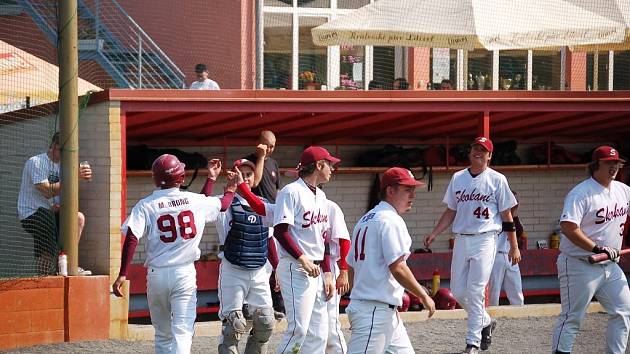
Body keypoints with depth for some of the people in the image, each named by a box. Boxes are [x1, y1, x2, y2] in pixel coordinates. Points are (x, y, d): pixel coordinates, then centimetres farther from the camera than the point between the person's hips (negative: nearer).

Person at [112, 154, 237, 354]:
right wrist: (231, 187, 41)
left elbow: (131, 239, -14)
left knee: (163, 334, 16)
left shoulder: (146, 206, -3)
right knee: (182, 332, -8)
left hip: (157, 274, 1)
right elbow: (223, 204, 20)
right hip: (185, 274, -1)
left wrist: (122, 274, -15)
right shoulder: (195, 201, 1)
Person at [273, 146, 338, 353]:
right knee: (299, 328, -15)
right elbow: (280, 231, -16)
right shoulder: (291, 192, -8)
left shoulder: (320, 196, 17)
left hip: (317, 270, 9)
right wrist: (303, 259, -23)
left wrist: (327, 273, 14)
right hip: (296, 269, -9)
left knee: (318, 332, 5)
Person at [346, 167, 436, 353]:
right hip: (376, 309, -11)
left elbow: (351, 266, 21)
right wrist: (424, 296, -9)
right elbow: (397, 268, -19)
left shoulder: (365, 219, 18)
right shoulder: (390, 220, -12)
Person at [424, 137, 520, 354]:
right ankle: (485, 322, 28)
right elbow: (451, 212, 16)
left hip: (485, 240, -5)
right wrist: (433, 235, 6)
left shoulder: (497, 180, 0)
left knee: (475, 292, -10)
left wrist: (514, 246, -3)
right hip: (461, 239, 5)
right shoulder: (458, 178, 11)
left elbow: (507, 215, 0)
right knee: (458, 291, 4)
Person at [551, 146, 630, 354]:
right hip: (580, 265, -8)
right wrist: (597, 248, -27)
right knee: (572, 317, -5)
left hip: (610, 266, 8)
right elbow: (568, 227, -25)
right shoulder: (581, 194, -15)